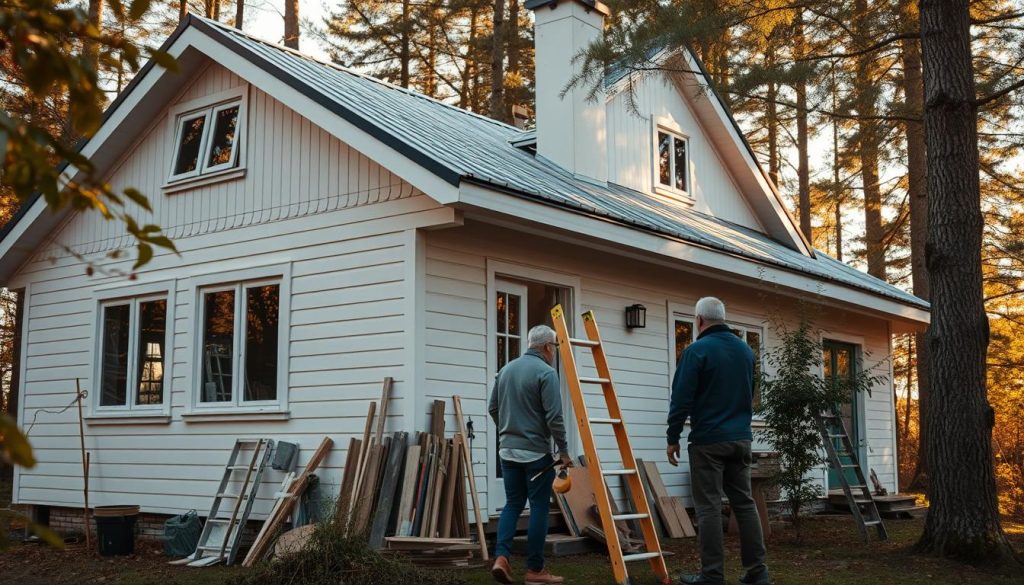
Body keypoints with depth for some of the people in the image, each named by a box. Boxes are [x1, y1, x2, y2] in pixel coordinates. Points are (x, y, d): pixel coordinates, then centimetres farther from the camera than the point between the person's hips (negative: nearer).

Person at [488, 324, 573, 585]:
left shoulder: (506, 369, 10)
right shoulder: (546, 372, -12)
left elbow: (493, 408, 17)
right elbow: (554, 417, -17)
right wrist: (563, 450, -7)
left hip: (508, 450, 7)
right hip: (536, 452, -6)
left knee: (513, 504, 12)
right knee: (539, 507, 2)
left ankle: (501, 557, -5)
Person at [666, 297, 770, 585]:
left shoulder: (697, 350, -10)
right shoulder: (746, 350, 12)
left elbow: (682, 399, -12)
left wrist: (673, 438, -4)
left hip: (708, 440, -6)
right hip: (741, 438, 6)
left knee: (709, 507, -3)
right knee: (744, 503, 9)